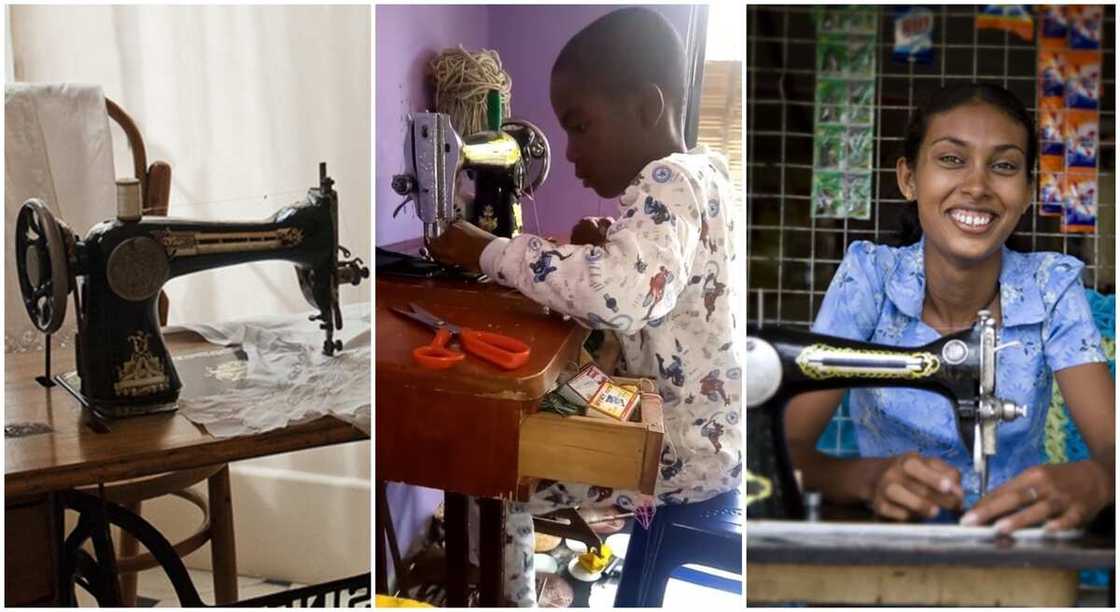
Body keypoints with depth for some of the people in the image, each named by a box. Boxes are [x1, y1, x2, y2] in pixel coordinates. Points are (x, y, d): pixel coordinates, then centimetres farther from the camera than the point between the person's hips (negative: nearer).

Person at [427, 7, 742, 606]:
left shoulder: (668, 182, -23)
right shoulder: (701, 169, 6)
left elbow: (623, 295, -42)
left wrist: (491, 252, -29)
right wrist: (606, 245, 4)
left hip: (687, 447, -10)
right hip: (704, 428, 10)